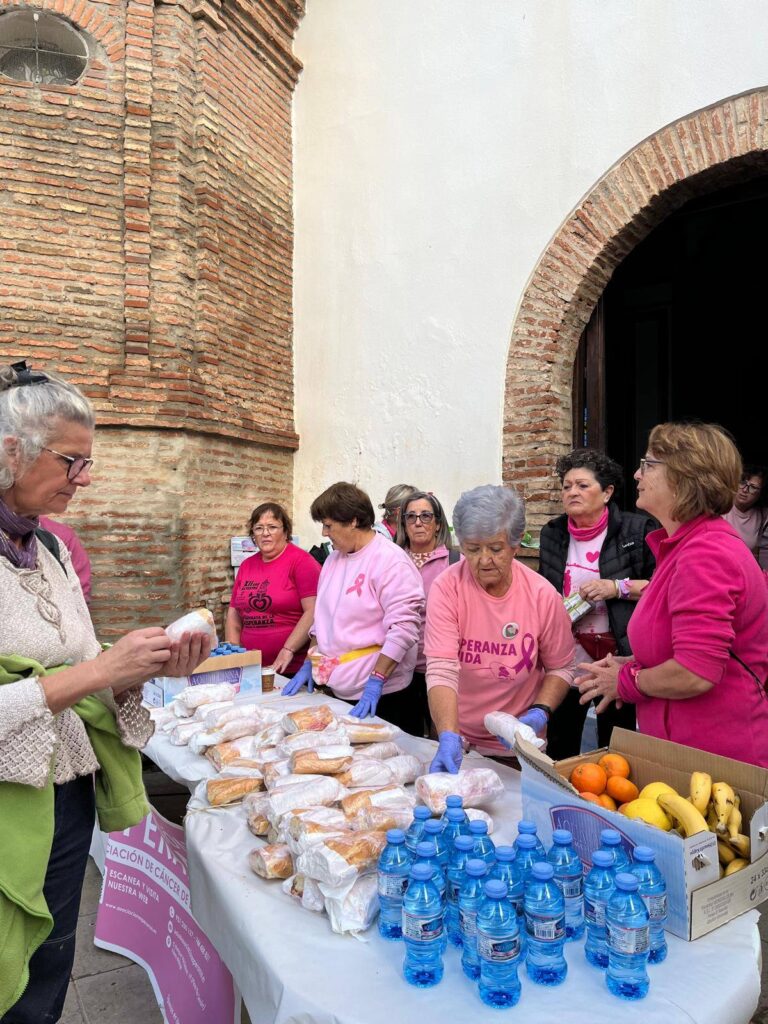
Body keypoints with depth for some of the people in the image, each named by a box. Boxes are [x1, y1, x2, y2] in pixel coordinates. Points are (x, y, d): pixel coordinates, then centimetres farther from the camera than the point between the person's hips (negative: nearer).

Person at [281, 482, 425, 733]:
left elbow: (402, 629, -20)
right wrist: (309, 663, 13)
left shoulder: (391, 561, -15)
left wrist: (375, 682, -23)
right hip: (337, 691, 7)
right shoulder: (334, 559, 10)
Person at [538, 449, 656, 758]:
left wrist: (616, 588, -19)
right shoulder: (552, 533, 8)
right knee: (559, 748, 11)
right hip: (566, 654, 4)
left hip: (618, 653, -4)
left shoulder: (636, 530, -6)